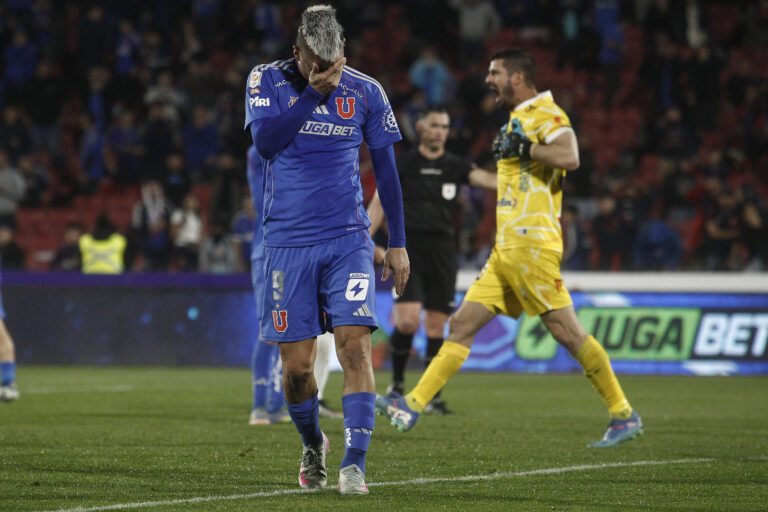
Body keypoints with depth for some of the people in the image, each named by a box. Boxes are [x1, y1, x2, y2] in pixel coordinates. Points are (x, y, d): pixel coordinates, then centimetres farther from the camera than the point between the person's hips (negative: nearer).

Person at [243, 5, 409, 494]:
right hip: (288, 243, 0)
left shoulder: (365, 92, 3)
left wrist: (398, 243, 10)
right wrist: (314, 92, -20)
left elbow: (386, 169, 10)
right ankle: (313, 445, 28)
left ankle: (354, 463, -16)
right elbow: (264, 141, -15)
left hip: (348, 241, 0)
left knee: (356, 346, -16)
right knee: (297, 365, 0)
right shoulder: (268, 80, 2)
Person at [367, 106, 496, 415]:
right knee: (408, 320, -16)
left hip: (442, 249, 3)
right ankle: (397, 384, 5)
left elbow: (484, 179, -4)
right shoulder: (402, 164, 4)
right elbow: (379, 203, 5)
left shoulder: (454, 166, 10)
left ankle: (432, 396, 8)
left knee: (436, 325, 2)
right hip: (408, 247, -3)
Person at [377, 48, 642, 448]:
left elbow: (569, 157, -24)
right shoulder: (519, 118, 23)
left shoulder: (544, 112, -7)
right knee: (462, 325, 5)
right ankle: (412, 406, 3)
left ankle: (624, 416, -3)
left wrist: (521, 147, -16)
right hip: (506, 248, 10)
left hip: (531, 246, -10)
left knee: (567, 332, -9)